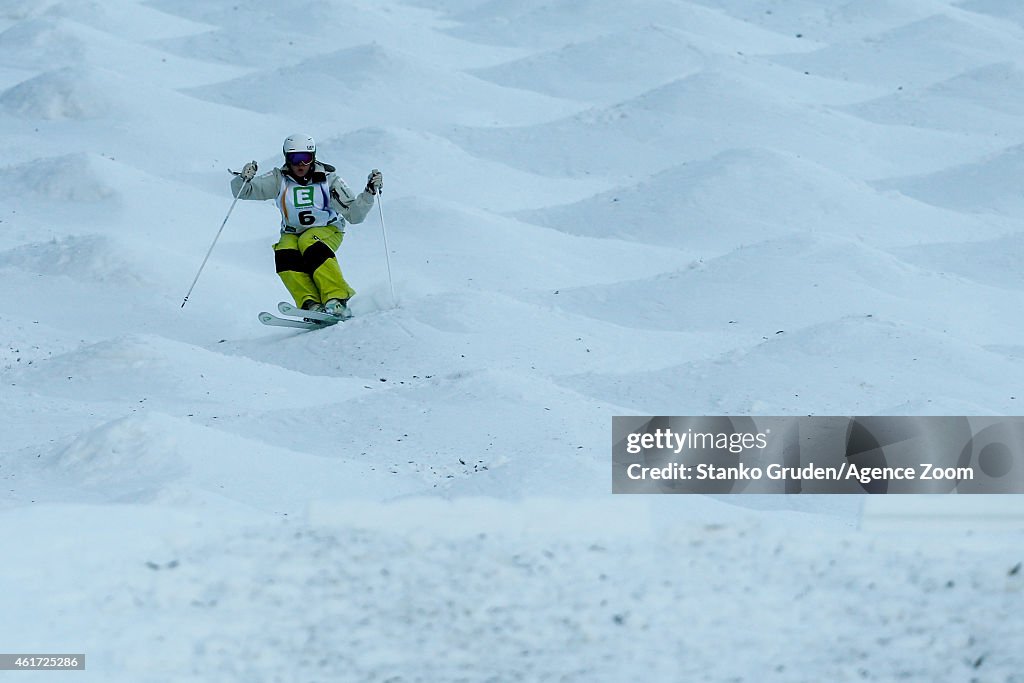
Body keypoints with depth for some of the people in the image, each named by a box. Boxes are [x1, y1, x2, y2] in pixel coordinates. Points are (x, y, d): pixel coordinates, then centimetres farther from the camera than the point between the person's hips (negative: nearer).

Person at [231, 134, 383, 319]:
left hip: (327, 231, -2)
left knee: (309, 244, -36)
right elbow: (241, 191, -9)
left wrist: (369, 192, -26)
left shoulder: (327, 180, -9)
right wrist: (243, 178, -31)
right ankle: (311, 304, -41)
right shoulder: (279, 180, -6)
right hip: (292, 234, 2)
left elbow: (354, 215, -11)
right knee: (285, 254, -31)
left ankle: (337, 300, -42)